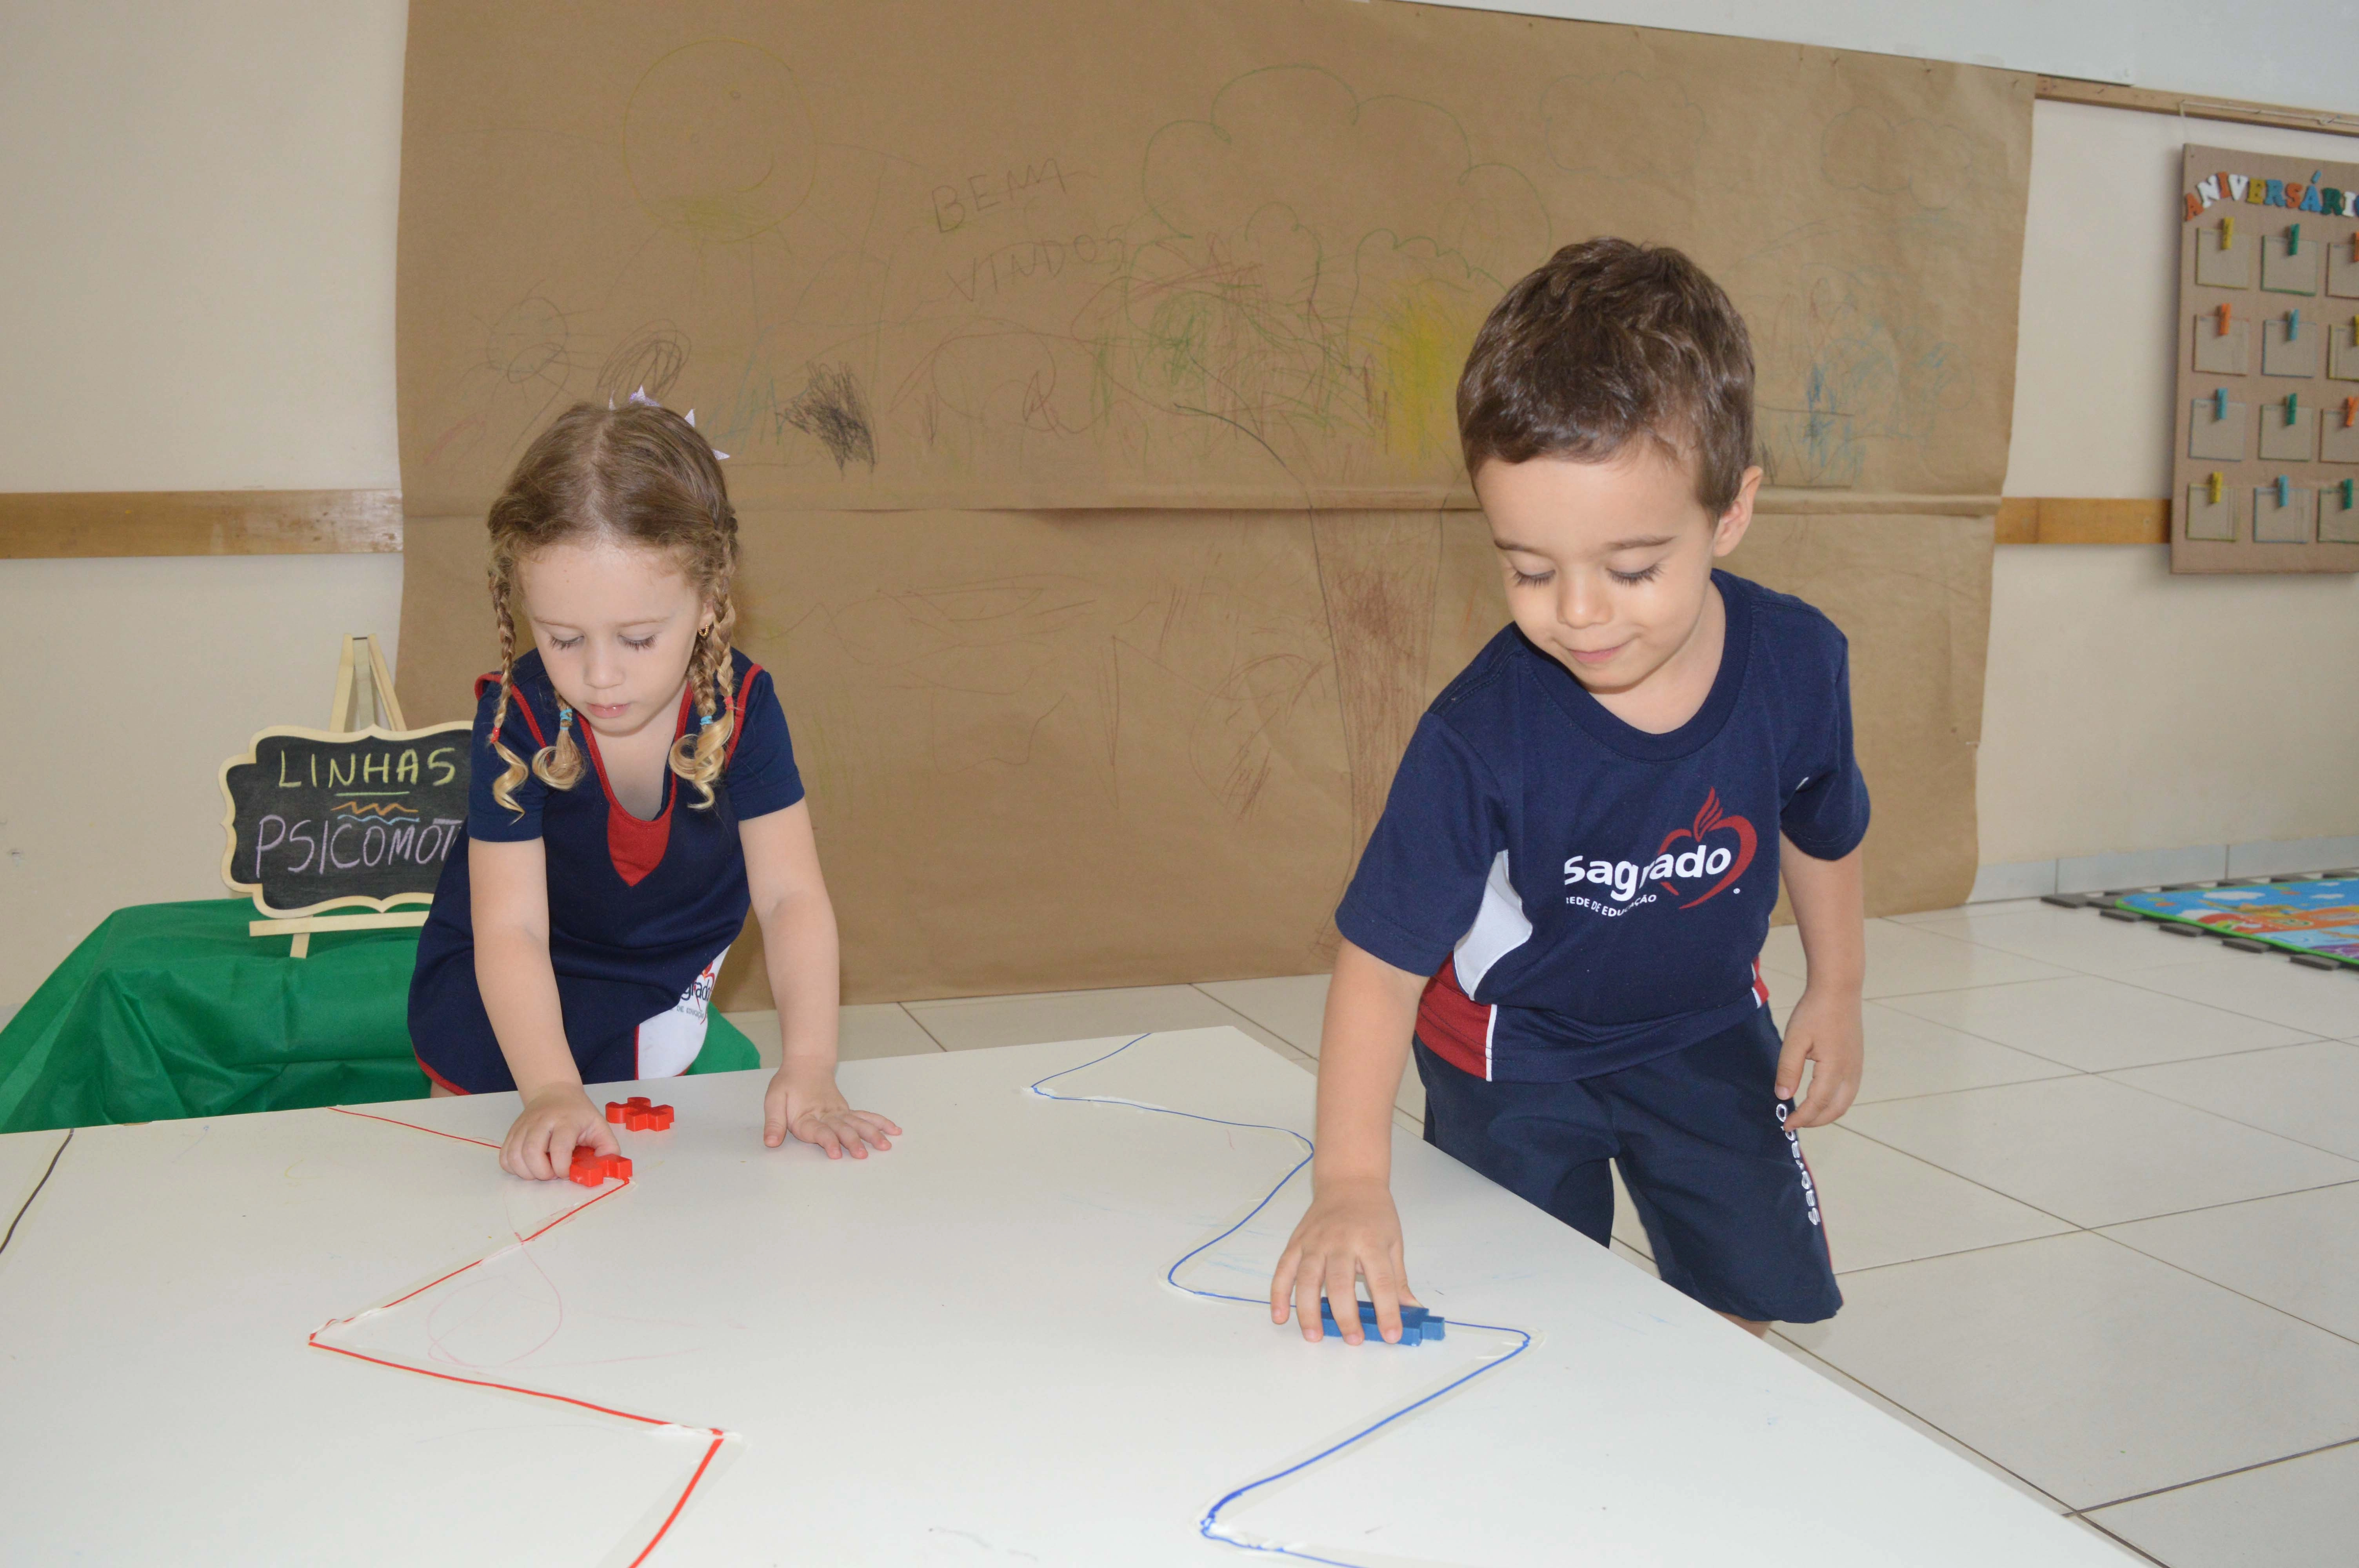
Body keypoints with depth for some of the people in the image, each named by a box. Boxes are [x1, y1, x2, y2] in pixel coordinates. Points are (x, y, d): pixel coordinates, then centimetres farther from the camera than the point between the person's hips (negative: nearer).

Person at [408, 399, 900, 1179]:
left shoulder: (740, 706, -26)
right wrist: (551, 1092, -49)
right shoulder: (517, 721, -30)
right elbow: (511, 928, -34)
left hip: (663, 970, 1)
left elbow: (790, 895, -26)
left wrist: (808, 1064, -38)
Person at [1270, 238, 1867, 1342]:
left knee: (1745, 1297, 14)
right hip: (1516, 1053, -3)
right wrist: (1351, 1181, -38)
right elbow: (1382, 957, -31)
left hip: (1706, 1030, 4)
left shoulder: (1798, 664, -21)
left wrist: (1836, 992, 10)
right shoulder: (1480, 736, -33)